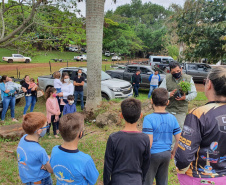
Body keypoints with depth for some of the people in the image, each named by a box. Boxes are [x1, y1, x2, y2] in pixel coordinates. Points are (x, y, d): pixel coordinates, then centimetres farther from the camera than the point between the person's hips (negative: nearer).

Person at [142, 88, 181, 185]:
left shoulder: (149, 119, -18)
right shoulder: (172, 118, -3)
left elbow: (148, 142, -22)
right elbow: (179, 139, -1)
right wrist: (173, 152, 14)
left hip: (152, 154, -4)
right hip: (166, 154, 5)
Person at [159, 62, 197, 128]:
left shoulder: (188, 78, 4)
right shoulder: (167, 78, 4)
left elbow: (194, 93, 4)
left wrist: (186, 97, -18)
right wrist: (169, 94, -19)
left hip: (181, 111, -1)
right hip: (167, 109, 1)